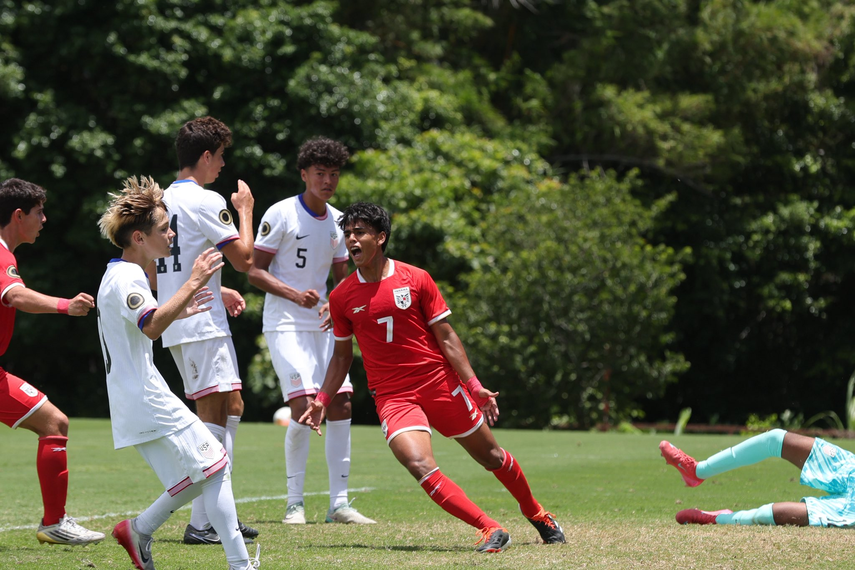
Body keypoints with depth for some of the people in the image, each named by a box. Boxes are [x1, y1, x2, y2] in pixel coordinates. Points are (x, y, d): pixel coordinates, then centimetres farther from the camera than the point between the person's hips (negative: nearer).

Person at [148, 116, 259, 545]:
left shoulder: (163, 199, 14)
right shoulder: (206, 201, -13)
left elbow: (156, 276, 20)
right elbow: (244, 258, -11)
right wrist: (245, 210, 4)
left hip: (176, 325, 9)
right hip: (203, 327, -9)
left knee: (231, 407, 15)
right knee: (213, 415, -9)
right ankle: (201, 523, -13)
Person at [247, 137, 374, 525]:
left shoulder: (337, 221, 10)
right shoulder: (281, 214, -8)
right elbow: (254, 271, -8)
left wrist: (335, 303, -2)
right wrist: (295, 294, -21)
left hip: (322, 325, 6)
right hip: (284, 324, -6)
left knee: (340, 405, 0)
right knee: (304, 406, -17)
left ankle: (339, 503, 7)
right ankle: (294, 503, -5)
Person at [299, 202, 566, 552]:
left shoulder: (416, 279, -3)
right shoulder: (341, 297, 1)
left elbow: (446, 337, 0)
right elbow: (342, 355, 13)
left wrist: (474, 386, -5)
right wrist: (322, 400, 2)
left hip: (441, 384, 0)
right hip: (392, 397, 0)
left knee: (490, 457, 11)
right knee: (420, 466, -25)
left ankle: (537, 514, 37)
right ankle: (490, 530, -20)